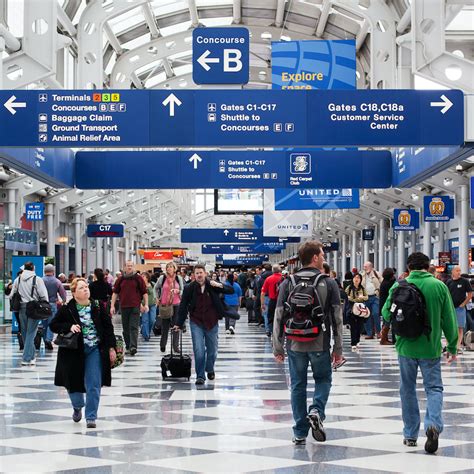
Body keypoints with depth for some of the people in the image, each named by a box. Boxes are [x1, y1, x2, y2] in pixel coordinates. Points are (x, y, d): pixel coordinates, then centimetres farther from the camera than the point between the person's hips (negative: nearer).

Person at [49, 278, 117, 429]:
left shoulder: (98, 308, 1)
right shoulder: (67, 309, -3)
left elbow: (108, 327, 4)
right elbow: (53, 325, 1)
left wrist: (111, 347, -1)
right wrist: (69, 327, -16)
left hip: (95, 350, 0)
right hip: (74, 351, 0)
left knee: (94, 385, -3)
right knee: (74, 382, 9)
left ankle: (91, 417, 7)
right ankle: (77, 407, 40)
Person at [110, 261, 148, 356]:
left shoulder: (138, 278, 2)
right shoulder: (121, 279, 10)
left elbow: (144, 292, 4)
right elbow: (115, 292, 12)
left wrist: (146, 304, -3)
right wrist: (112, 305, 6)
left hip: (135, 306, -3)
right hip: (124, 306, 4)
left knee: (134, 327, -10)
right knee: (126, 328, 9)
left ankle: (133, 347, -17)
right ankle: (128, 347, 18)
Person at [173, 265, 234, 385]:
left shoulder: (213, 286, -5)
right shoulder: (189, 288, -7)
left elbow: (231, 290, -5)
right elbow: (183, 307, 0)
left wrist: (220, 286, -23)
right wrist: (179, 324, 1)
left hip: (212, 322, 2)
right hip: (196, 323, -2)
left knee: (212, 349, 13)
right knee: (198, 350, -10)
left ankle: (210, 370, 38)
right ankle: (200, 376, -3)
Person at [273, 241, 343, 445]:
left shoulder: (288, 283, 1)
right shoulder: (329, 283, -3)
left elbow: (279, 316, 0)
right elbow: (337, 318, -3)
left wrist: (278, 347, 6)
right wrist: (338, 348, 4)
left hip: (295, 344, 1)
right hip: (320, 344, -1)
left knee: (298, 385, 10)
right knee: (323, 379, 18)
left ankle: (300, 433, 11)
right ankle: (316, 411, -7)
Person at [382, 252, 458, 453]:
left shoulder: (399, 286, -6)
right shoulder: (439, 286, -5)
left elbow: (386, 314, -4)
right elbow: (449, 319, -2)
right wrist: (452, 346, 9)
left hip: (406, 346, 1)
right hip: (431, 347, -1)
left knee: (408, 389, 14)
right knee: (434, 388, 8)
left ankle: (410, 434, 19)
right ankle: (433, 424, -17)